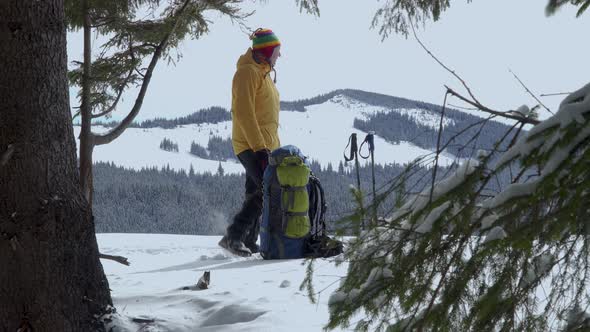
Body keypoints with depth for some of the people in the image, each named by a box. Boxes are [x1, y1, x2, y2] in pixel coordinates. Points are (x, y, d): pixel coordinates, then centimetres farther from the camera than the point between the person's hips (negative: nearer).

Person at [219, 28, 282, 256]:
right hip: (252, 146, -10)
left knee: (257, 194, 9)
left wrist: (275, 146, 23)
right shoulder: (248, 72, -11)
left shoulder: (264, 73, 21)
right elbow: (244, 113, -19)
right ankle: (233, 236, -21)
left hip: (263, 146, 10)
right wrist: (259, 147, -24)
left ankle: (249, 242, 12)